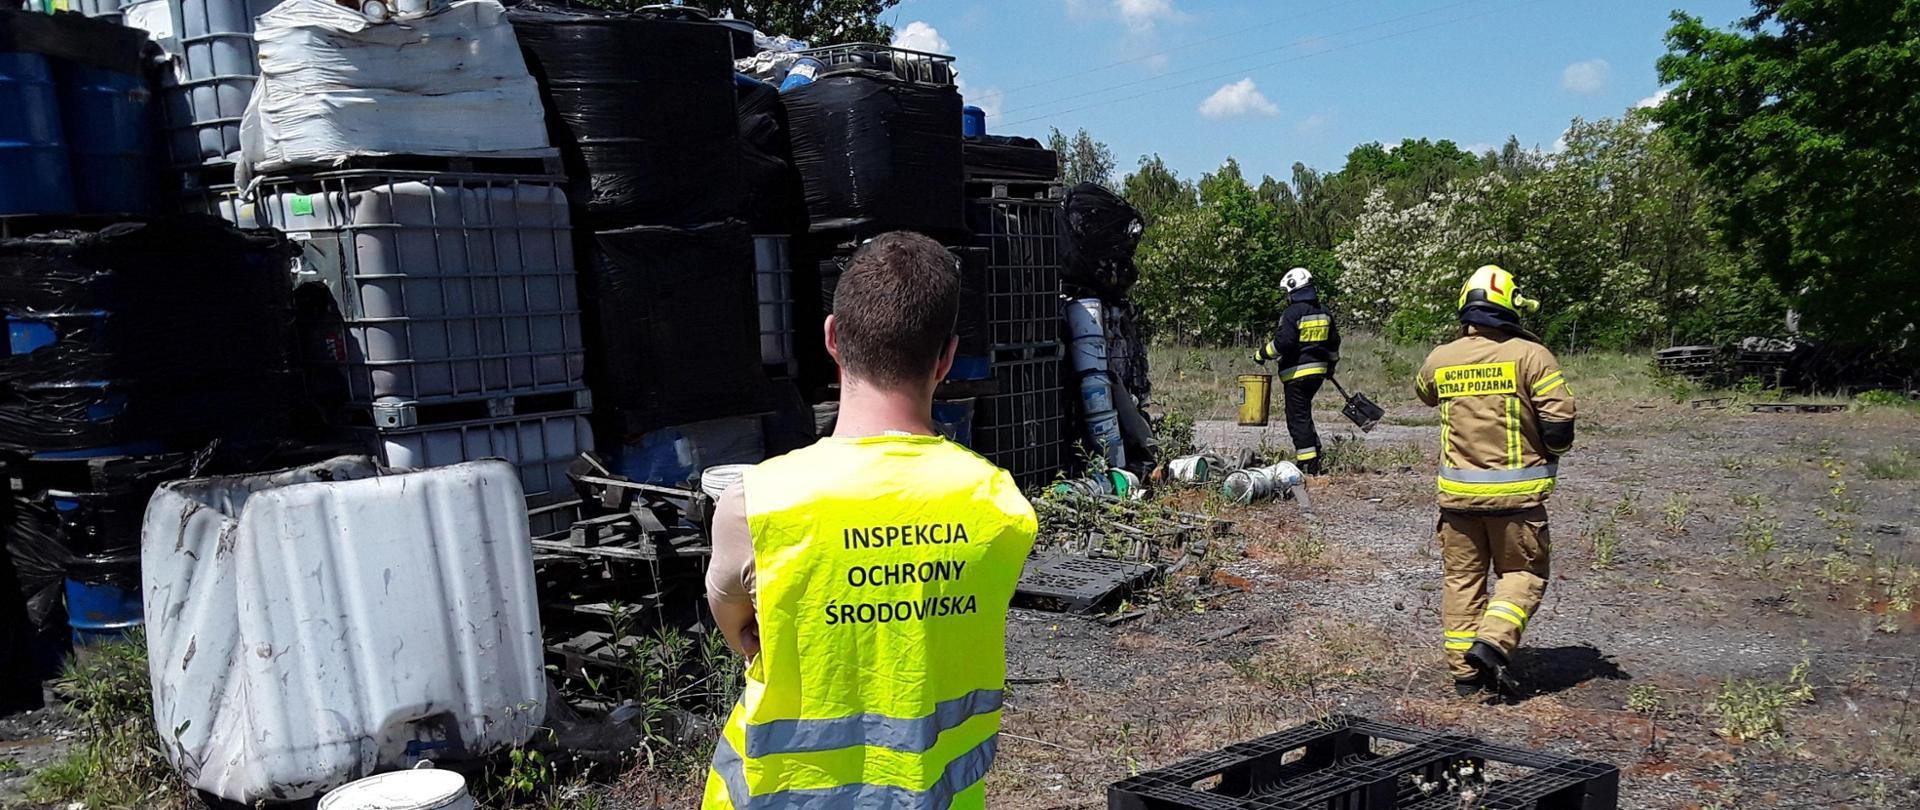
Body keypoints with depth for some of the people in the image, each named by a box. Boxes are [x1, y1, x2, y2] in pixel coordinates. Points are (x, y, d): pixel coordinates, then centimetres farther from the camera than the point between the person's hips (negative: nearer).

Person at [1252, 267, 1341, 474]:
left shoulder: (1292, 313, -14)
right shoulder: (1324, 312, 11)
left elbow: (1282, 342, -21)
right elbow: (1334, 342, 20)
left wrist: (1262, 354, -6)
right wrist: (1331, 364, 34)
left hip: (1297, 373, -8)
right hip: (1318, 371, 8)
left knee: (1298, 417, -4)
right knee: (1304, 413, 22)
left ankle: (1309, 465, -7)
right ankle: (1313, 454, 24)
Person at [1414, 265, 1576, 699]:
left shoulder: (1440, 359, 1)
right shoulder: (1531, 356, -10)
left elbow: (1424, 393, 24)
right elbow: (1560, 424, -12)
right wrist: (1549, 452, 10)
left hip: (1457, 492, 3)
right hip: (1516, 492, -3)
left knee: (1462, 577, 11)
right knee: (1522, 572, 12)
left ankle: (1465, 670, 13)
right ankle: (1493, 640, -9)